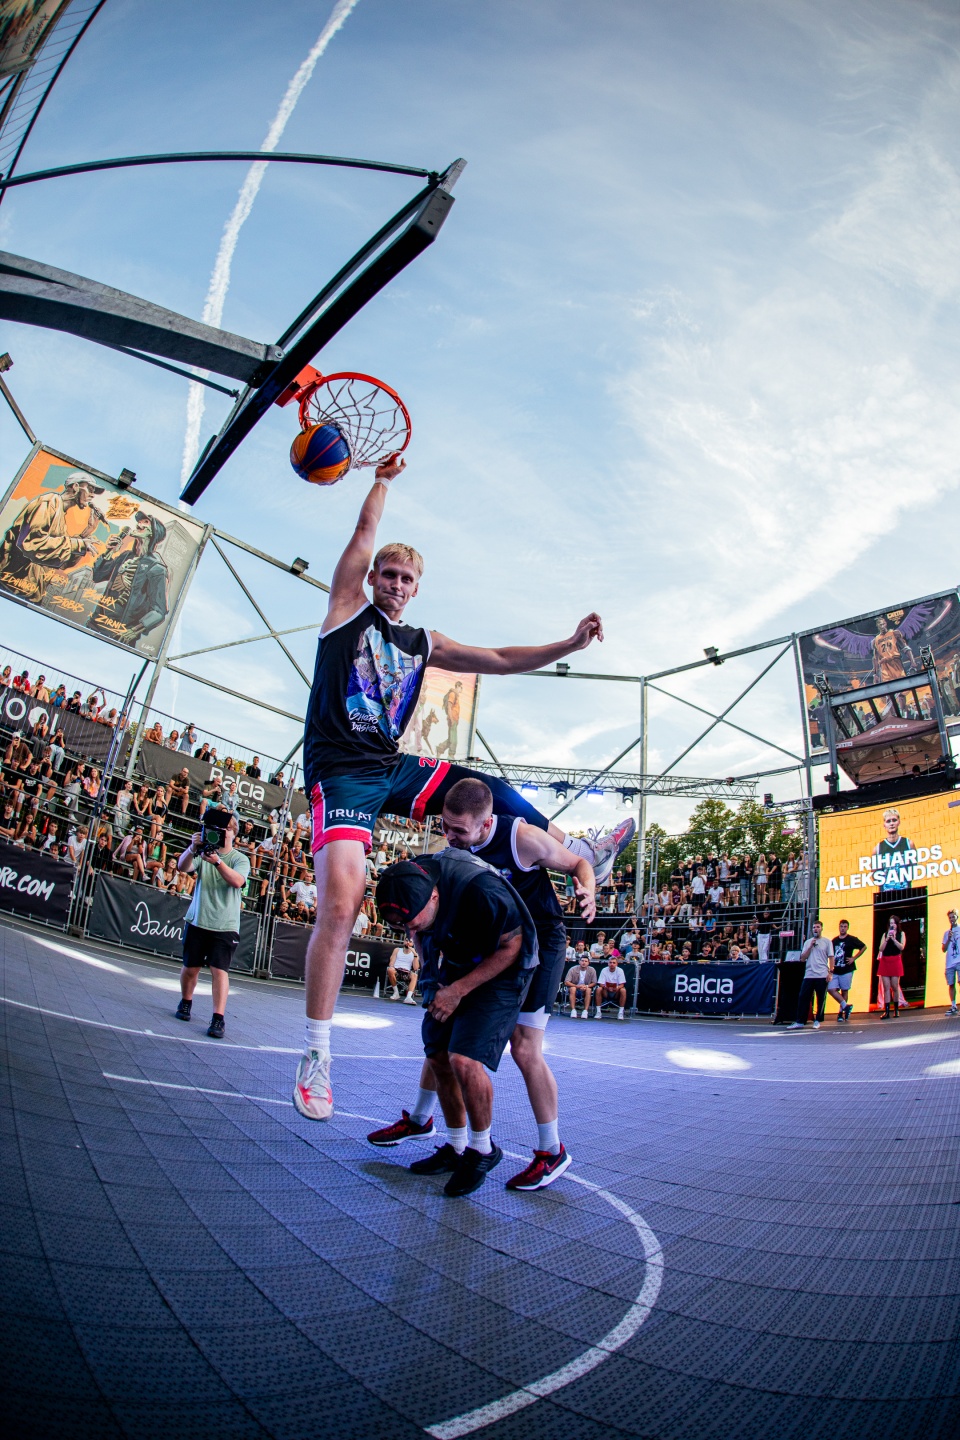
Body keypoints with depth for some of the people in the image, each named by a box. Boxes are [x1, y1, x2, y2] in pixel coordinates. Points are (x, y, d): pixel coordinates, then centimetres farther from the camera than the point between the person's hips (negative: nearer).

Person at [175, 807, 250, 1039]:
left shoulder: (240, 859, -1)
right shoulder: (204, 852, 6)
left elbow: (237, 881, -20)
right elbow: (182, 867, -11)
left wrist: (218, 862, -35)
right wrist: (192, 849, -30)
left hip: (225, 925, -3)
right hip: (197, 921, 3)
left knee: (219, 969, -11)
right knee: (190, 967, 12)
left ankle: (218, 1018, -12)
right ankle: (185, 1003, 37)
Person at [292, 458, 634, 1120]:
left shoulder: (424, 642, 14)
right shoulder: (348, 607, 3)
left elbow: (499, 659, 12)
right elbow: (365, 534, -2)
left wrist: (570, 644, 4)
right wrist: (384, 479, 7)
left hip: (393, 767, 6)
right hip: (342, 772, -6)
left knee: (494, 791, 3)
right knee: (341, 903, -20)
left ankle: (580, 854, 26)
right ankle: (316, 1056, -10)